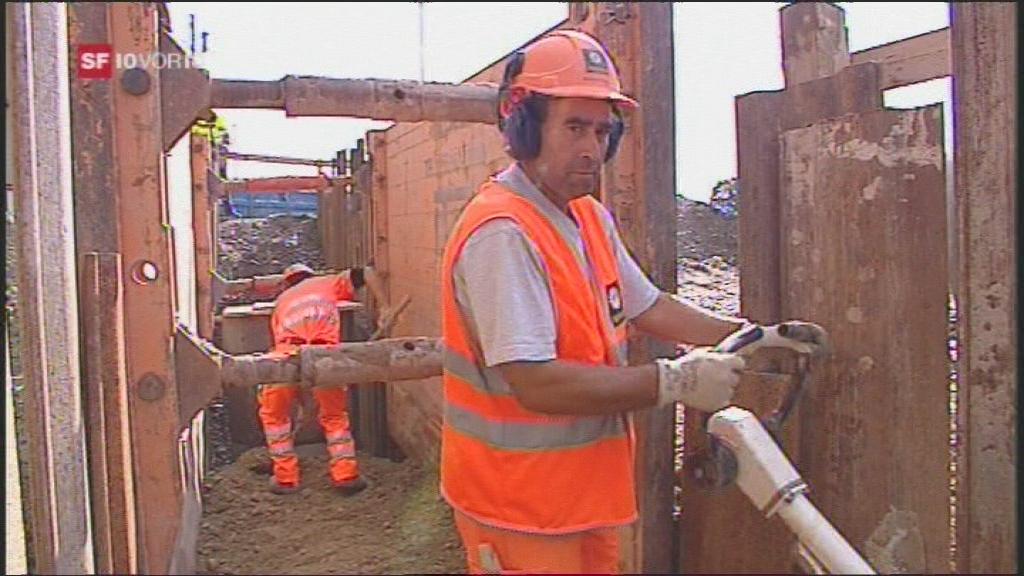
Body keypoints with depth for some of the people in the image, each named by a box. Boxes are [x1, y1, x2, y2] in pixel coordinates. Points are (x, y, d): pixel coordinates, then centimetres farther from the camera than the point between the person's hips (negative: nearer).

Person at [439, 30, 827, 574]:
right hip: (519, 507, -8)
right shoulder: (502, 233, -25)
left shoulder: (593, 219, 6)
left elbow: (647, 306, 14)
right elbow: (536, 385, -30)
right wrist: (677, 381, -25)